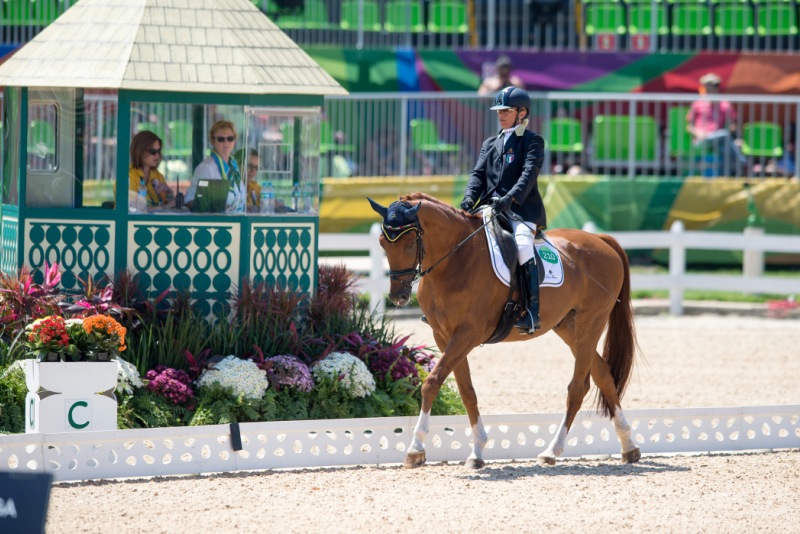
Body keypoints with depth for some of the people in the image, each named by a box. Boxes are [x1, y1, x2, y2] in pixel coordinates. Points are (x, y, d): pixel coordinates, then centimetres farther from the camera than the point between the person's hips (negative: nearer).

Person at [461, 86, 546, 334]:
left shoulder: (532, 141, 4)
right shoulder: (490, 144, 23)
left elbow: (529, 173, -11)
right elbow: (478, 173, 11)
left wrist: (510, 199, -28)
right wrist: (470, 197, -11)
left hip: (522, 210, -7)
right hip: (490, 209, 7)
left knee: (523, 247, -31)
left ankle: (532, 313, -35)